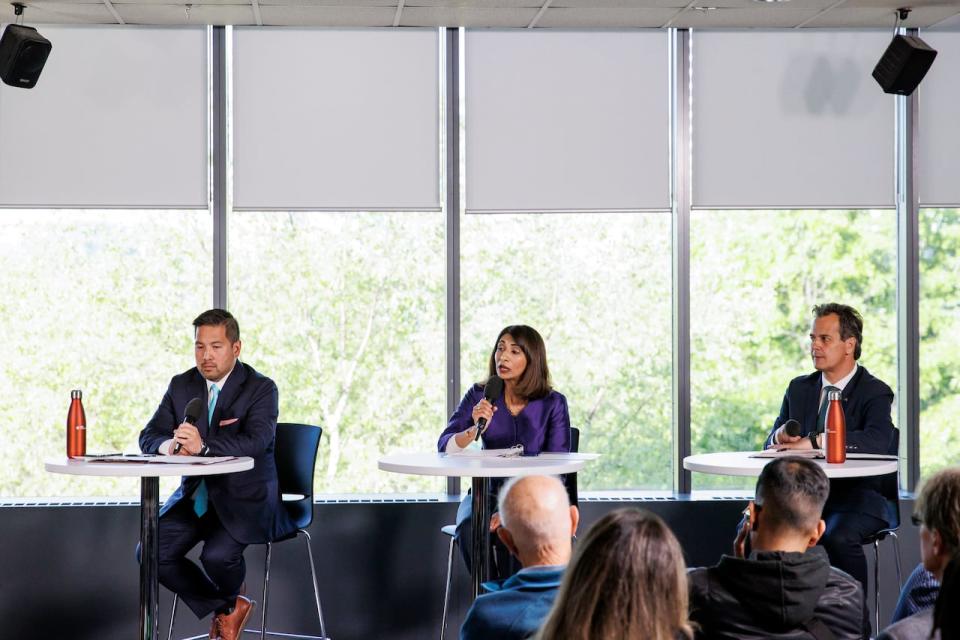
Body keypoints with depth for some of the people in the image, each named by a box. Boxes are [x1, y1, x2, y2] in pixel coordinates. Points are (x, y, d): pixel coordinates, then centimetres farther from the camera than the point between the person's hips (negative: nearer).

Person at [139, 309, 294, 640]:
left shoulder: (261, 389, -11)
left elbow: (256, 441, -27)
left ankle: (229, 599, 10)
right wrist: (169, 445, -24)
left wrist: (202, 445, -43)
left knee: (218, 555, -30)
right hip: (195, 496, 6)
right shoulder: (181, 385, 6)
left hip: (244, 499, -6)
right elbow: (149, 436, 2)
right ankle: (226, 610, 7)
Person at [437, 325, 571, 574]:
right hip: (488, 492, 2)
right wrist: (475, 429, -28)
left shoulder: (553, 403, -4)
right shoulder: (479, 396, 1)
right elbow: (444, 447, -7)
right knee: (470, 527, -32)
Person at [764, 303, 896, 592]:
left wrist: (814, 441, -32)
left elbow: (878, 440, -24)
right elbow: (771, 444, 12)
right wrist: (780, 436, -14)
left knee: (838, 537, -37)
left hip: (855, 496, -5)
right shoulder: (798, 388, 15)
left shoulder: (875, 392, -3)